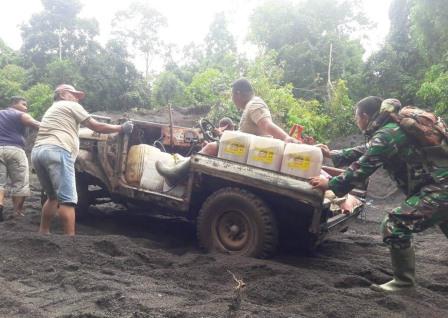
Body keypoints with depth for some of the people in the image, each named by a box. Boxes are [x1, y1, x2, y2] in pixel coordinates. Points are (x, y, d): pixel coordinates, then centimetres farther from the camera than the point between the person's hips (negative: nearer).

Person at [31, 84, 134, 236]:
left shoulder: (51, 109, 35)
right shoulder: (71, 105, 10)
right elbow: (97, 127, 8)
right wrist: (121, 128, 17)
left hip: (37, 151, 9)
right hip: (56, 151, -9)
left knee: (53, 197, 20)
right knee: (67, 199, -12)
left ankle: (43, 232, 20)